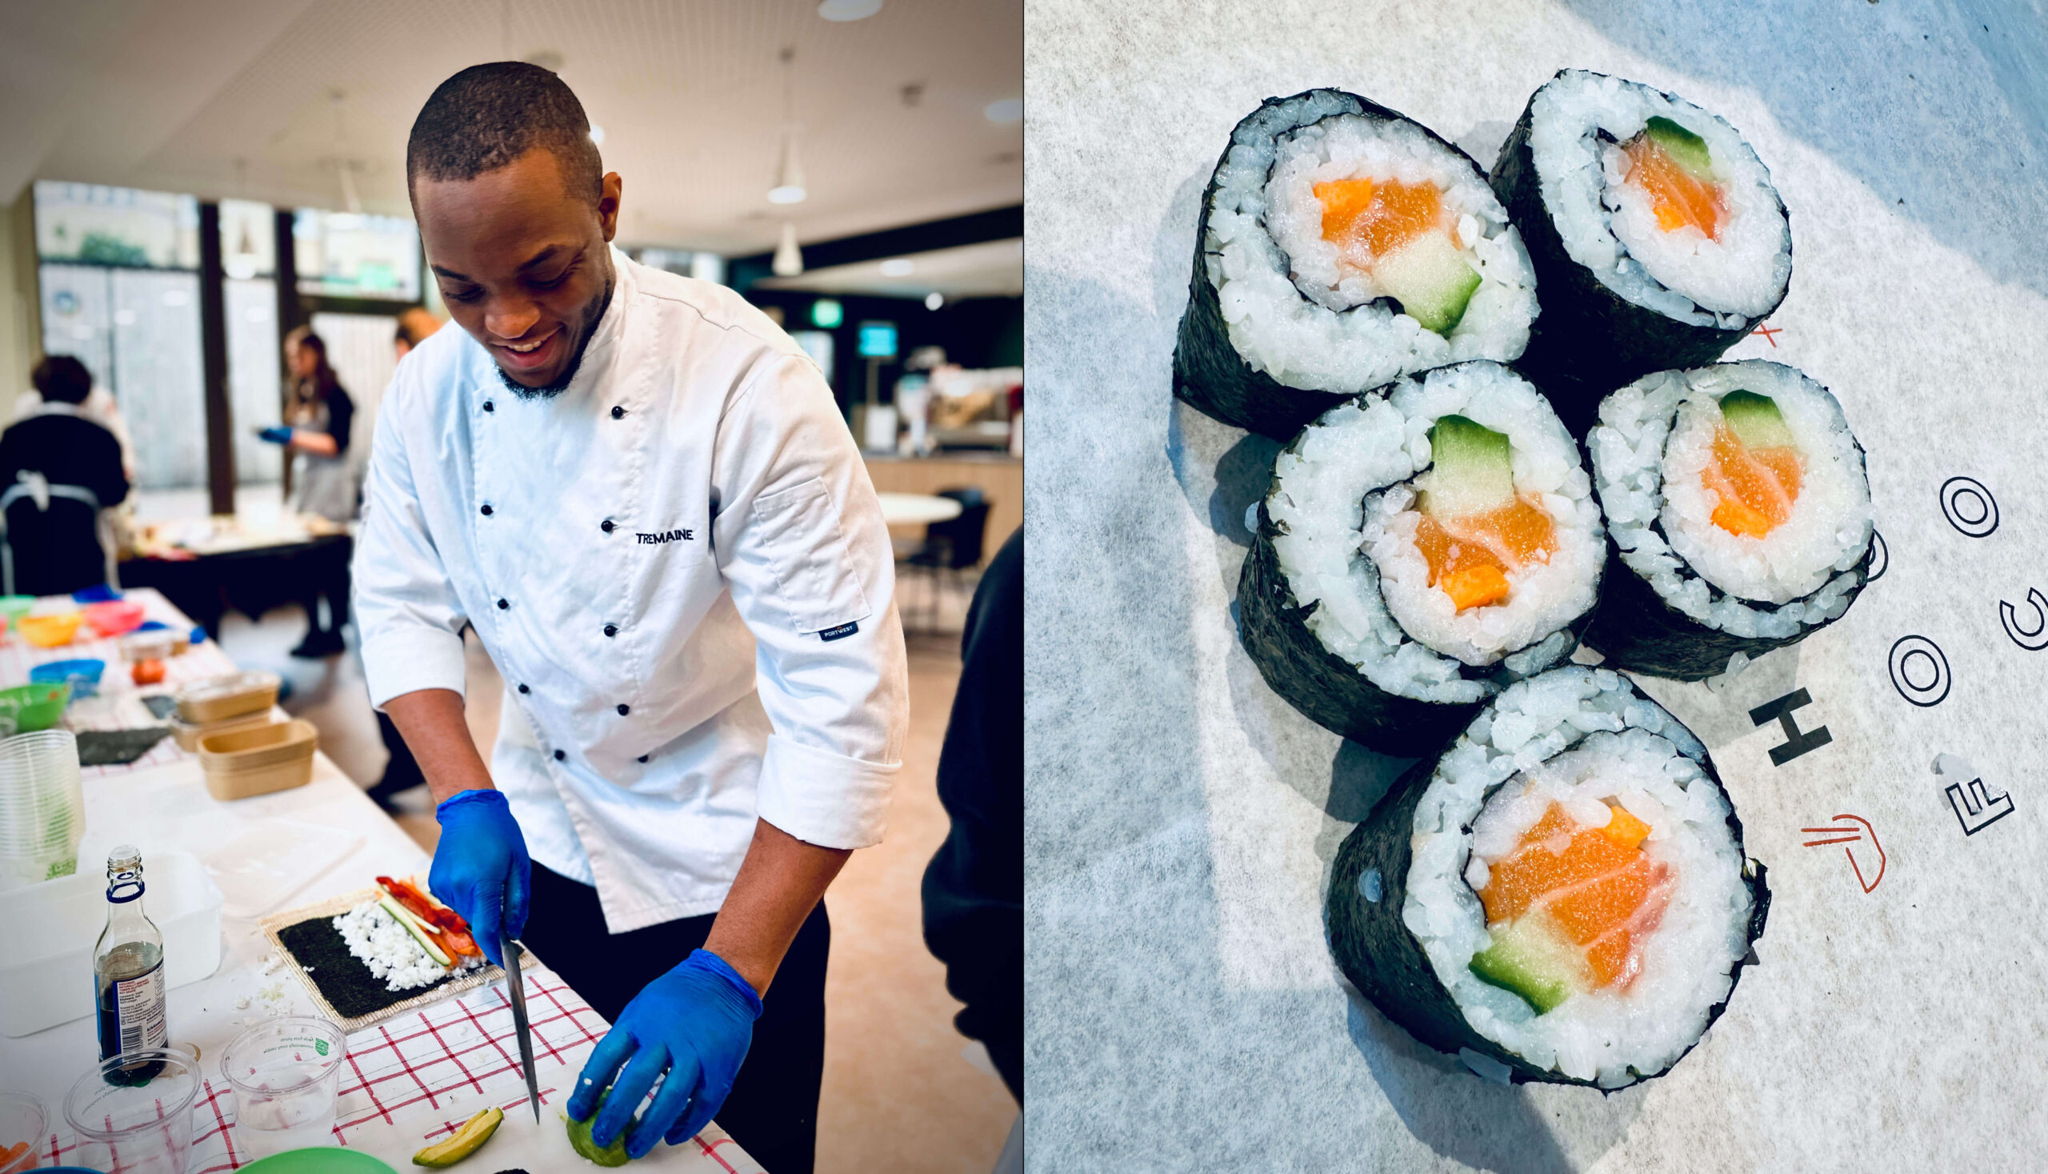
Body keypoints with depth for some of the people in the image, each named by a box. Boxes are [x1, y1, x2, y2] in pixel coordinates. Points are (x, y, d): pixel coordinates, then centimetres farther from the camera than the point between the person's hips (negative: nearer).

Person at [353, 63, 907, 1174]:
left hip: (728, 868, -4)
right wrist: (465, 800, -13)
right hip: (536, 845, 5)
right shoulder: (429, 390, -9)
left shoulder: (749, 384, -28)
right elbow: (404, 606, 2)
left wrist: (730, 974, -31)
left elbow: (844, 703, -29)